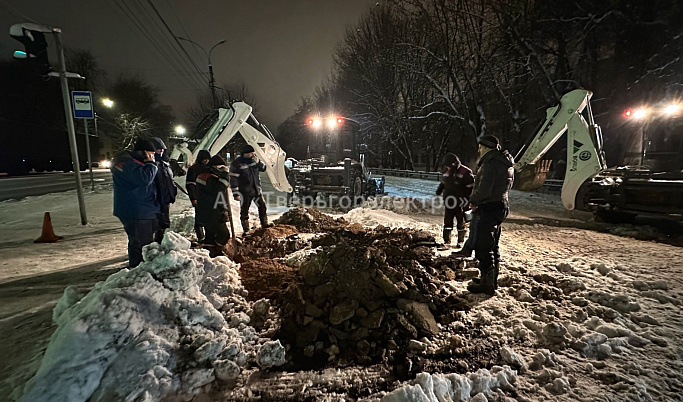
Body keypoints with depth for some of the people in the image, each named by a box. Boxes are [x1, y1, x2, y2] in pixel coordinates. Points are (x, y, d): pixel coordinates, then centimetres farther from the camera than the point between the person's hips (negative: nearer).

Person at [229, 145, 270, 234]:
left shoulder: (253, 159, 4)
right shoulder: (236, 163, -13)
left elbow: (263, 168, 10)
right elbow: (233, 179, -13)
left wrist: (257, 161, -10)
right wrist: (236, 193, -15)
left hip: (256, 190, 6)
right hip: (245, 192, -6)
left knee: (262, 206, 12)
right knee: (244, 210, 2)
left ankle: (264, 224, 29)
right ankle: (246, 230, 13)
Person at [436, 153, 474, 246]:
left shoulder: (465, 173, -13)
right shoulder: (447, 172, 7)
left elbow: (471, 188, -11)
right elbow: (443, 183, 23)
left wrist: (466, 199, -13)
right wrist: (439, 191, 9)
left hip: (460, 203, -5)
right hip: (449, 203, 5)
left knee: (461, 223, 8)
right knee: (447, 222, 8)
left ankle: (460, 241, 20)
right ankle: (446, 240, 18)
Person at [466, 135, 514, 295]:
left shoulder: (490, 162, -17)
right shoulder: (507, 163, 15)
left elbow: (484, 190, -25)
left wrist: (473, 200, -5)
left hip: (489, 208, -10)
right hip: (502, 206, 10)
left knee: (483, 246, -4)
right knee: (493, 245, 19)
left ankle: (486, 284, 3)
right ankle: (492, 280, 29)